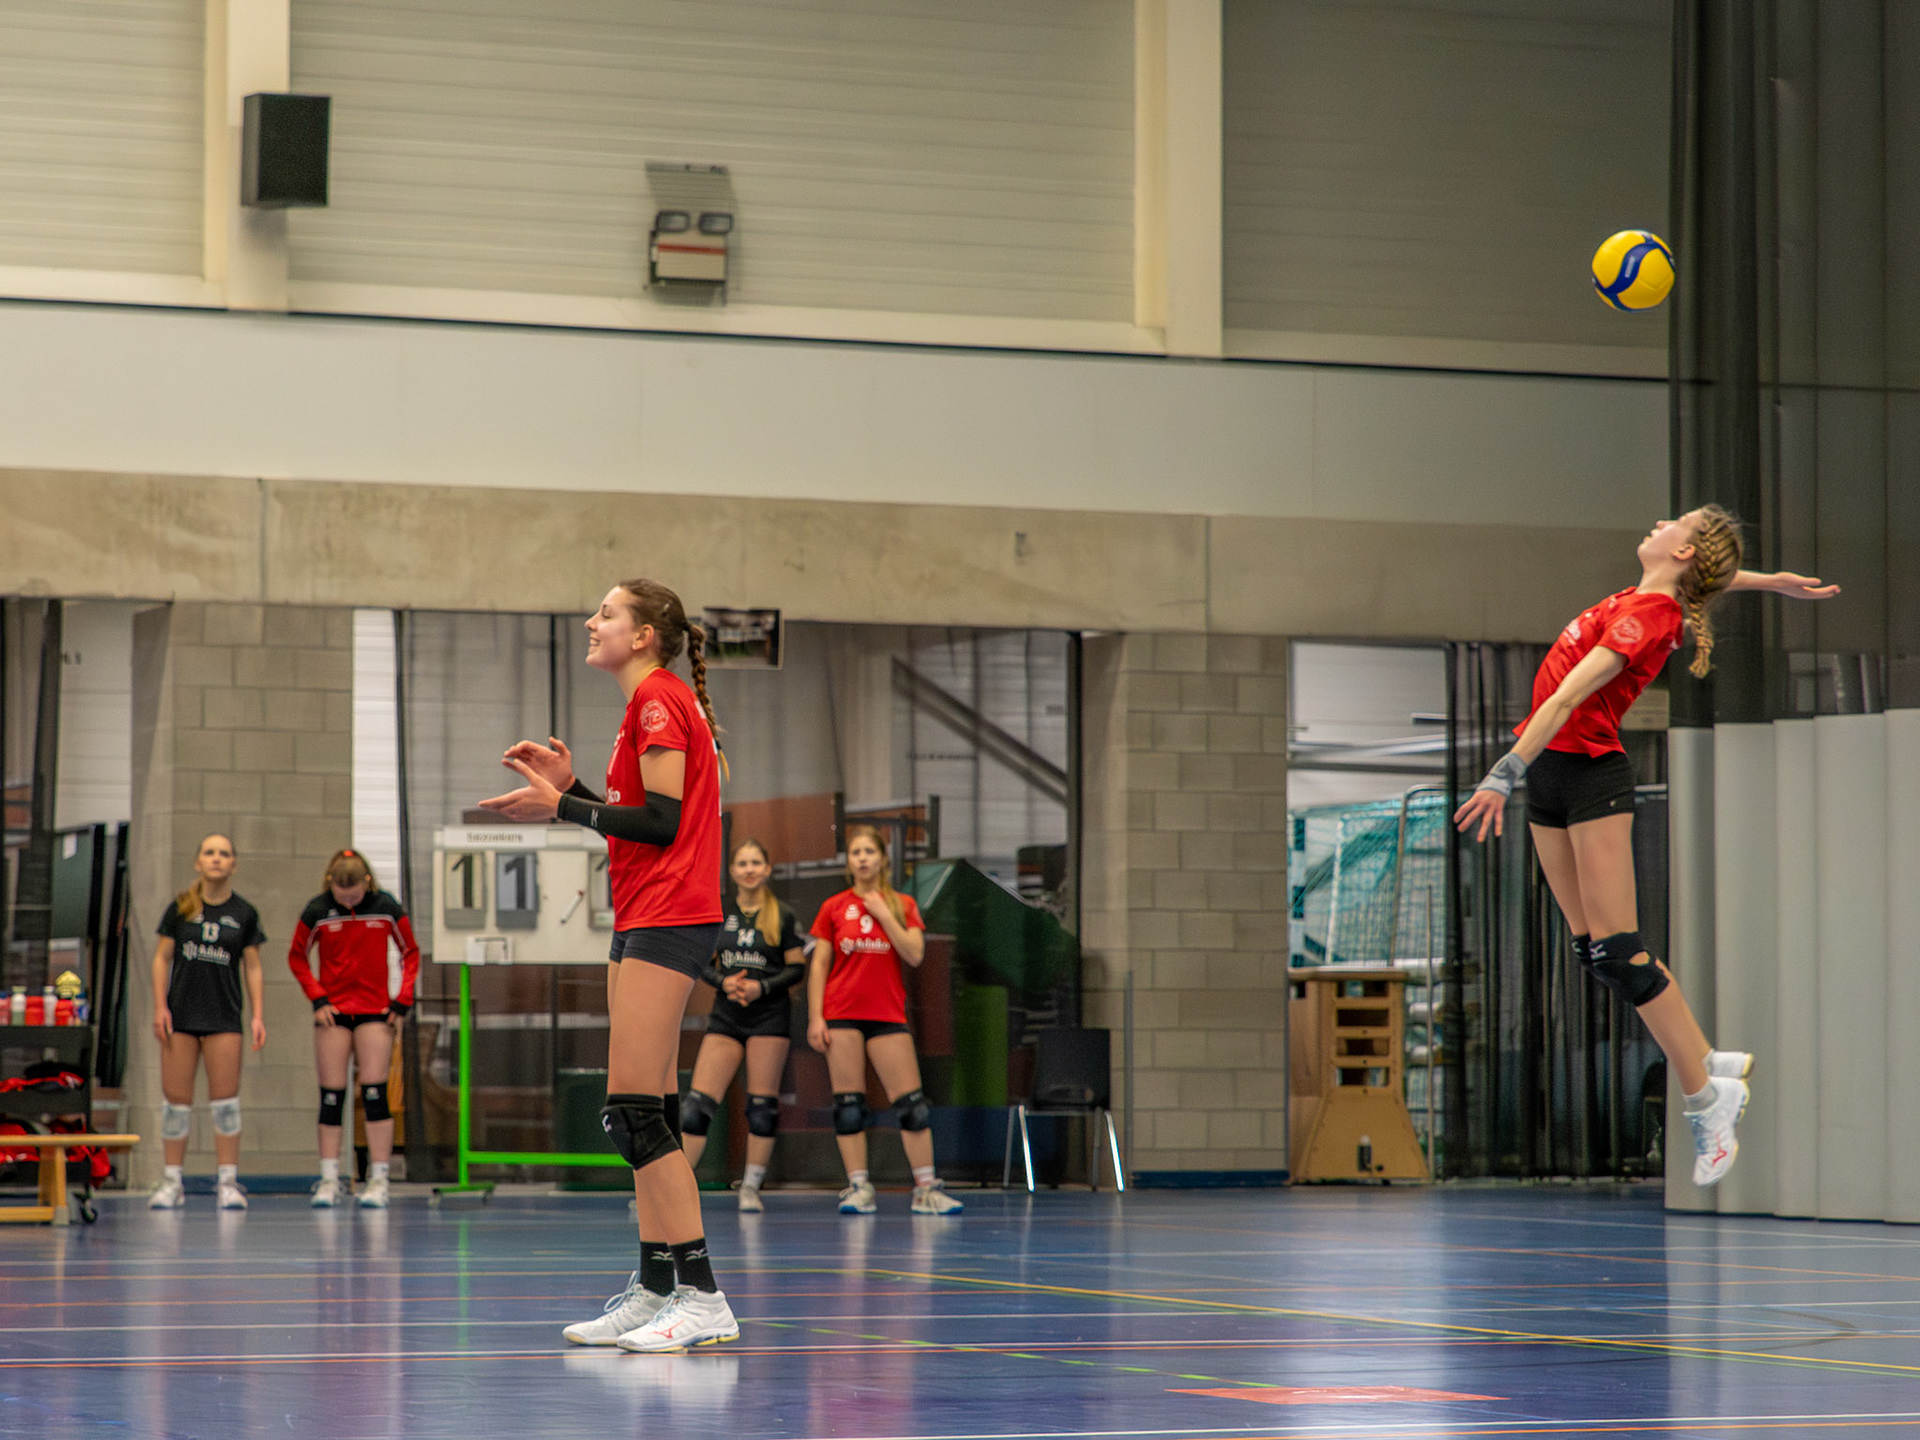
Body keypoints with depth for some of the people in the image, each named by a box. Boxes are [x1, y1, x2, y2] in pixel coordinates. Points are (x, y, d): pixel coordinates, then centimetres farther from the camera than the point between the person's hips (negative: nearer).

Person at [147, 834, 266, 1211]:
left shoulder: (244, 914, 4)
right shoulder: (180, 908, 4)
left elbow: (252, 968, 6)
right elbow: (162, 958, 5)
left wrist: (258, 1016, -1)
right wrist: (159, 1006, -4)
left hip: (224, 1017, 0)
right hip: (181, 1015, 0)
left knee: (225, 1098, -3)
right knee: (176, 1097, 1)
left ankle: (228, 1182, 1)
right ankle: (173, 1179, 8)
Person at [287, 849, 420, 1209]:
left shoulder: (387, 908, -4)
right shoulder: (316, 911, -4)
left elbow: (411, 953, 6)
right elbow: (297, 958, 7)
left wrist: (403, 1002, -2)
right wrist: (317, 998, -5)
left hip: (375, 1012, -1)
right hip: (333, 1013, 1)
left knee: (375, 1093, -7)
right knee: (331, 1096, 0)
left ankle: (379, 1180, -5)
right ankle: (329, 1179, 4)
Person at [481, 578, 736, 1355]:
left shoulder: (658, 699, -10)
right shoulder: (652, 704, 20)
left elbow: (661, 821, -17)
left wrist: (563, 806, -13)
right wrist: (572, 787, 12)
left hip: (666, 922, -10)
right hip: (646, 920, 10)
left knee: (633, 1108, -13)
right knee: (645, 1113, 9)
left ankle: (702, 1297, -16)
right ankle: (655, 1290, 11)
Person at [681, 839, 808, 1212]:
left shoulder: (782, 916, -1)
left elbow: (797, 969, 0)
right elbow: (704, 964, 9)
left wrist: (762, 987, -15)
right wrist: (724, 982, -11)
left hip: (769, 1015, -2)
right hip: (726, 1015, 2)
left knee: (763, 1105, -1)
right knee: (699, 1101, -6)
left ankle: (751, 1187, 9)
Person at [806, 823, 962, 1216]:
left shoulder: (903, 905, 7)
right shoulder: (834, 908, 6)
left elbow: (915, 954, -6)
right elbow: (819, 965, 6)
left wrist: (883, 914, -10)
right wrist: (815, 1017, -2)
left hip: (888, 1015, 0)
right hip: (842, 1014, 0)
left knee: (911, 1102, -4)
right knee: (847, 1104, -4)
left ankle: (926, 1187, 1)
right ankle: (858, 1188, 0)